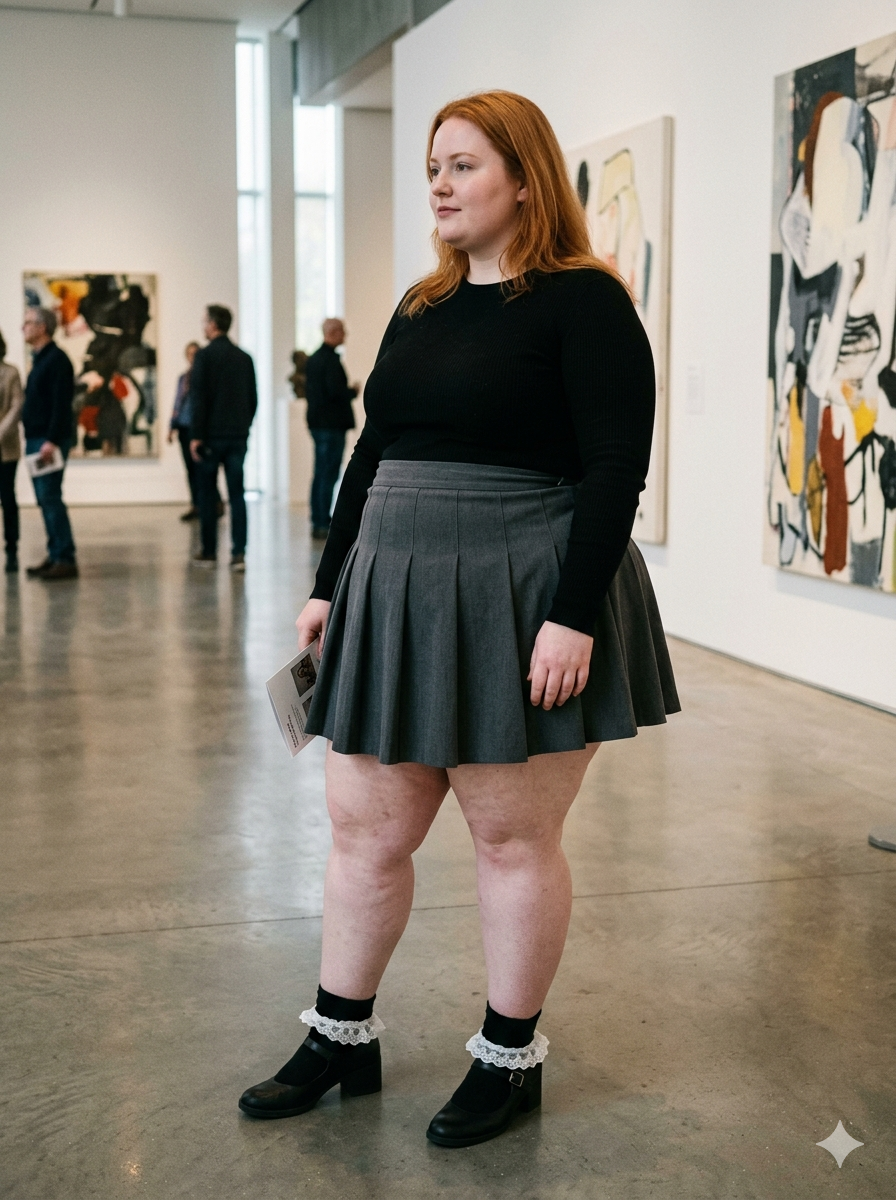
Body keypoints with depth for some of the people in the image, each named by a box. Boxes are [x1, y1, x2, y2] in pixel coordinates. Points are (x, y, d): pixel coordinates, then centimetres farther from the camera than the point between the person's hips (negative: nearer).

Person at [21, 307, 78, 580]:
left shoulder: (56, 359, -12)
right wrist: (33, 439, 13)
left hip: (50, 441, -9)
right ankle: (55, 555, 13)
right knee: (45, 499, 9)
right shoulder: (39, 359, 17)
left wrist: (51, 441, -24)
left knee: (50, 498, -10)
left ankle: (66, 560, -7)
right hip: (36, 439, 9)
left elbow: (61, 404, -19)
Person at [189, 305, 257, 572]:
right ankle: (239, 552, -3)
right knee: (236, 494, 3)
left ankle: (209, 552, 10)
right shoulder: (244, 357, 10)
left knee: (207, 494, 6)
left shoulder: (205, 355, -7)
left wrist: (195, 435, -11)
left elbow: (199, 397, -12)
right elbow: (253, 399, 12)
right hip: (238, 435, 4)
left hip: (211, 435, -4)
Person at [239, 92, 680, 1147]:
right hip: (396, 596, 7)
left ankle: (510, 1058, 22)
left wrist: (573, 616, -21)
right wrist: (329, 584, 15)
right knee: (364, 829, 10)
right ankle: (341, 1040, 26)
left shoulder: (582, 301, -8)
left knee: (512, 834, 5)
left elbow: (615, 467, -15)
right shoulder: (420, 309, 14)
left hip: (520, 605, -7)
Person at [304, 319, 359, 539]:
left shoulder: (313, 358, 14)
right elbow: (336, 392, -23)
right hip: (332, 424, -9)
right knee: (328, 475, -6)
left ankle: (317, 524, 17)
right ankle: (323, 525, -5)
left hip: (317, 422, 10)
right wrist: (354, 391, -4)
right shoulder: (331, 360, -16)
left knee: (320, 474, 13)